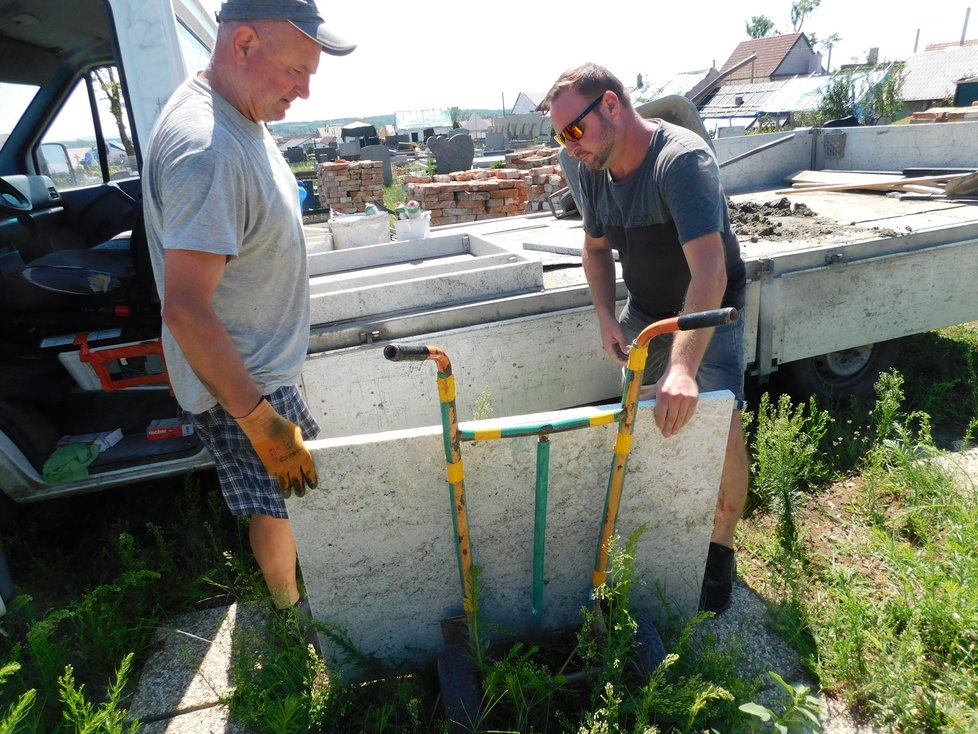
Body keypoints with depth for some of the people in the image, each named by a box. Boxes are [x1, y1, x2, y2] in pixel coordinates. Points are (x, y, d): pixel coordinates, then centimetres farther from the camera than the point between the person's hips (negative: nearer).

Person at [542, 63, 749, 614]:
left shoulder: (683, 160, -30)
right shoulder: (592, 170, -8)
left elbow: (709, 271, -40)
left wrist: (684, 367, -50)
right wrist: (606, 317, -6)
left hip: (710, 308, -6)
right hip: (645, 308, 6)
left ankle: (721, 553, 6)